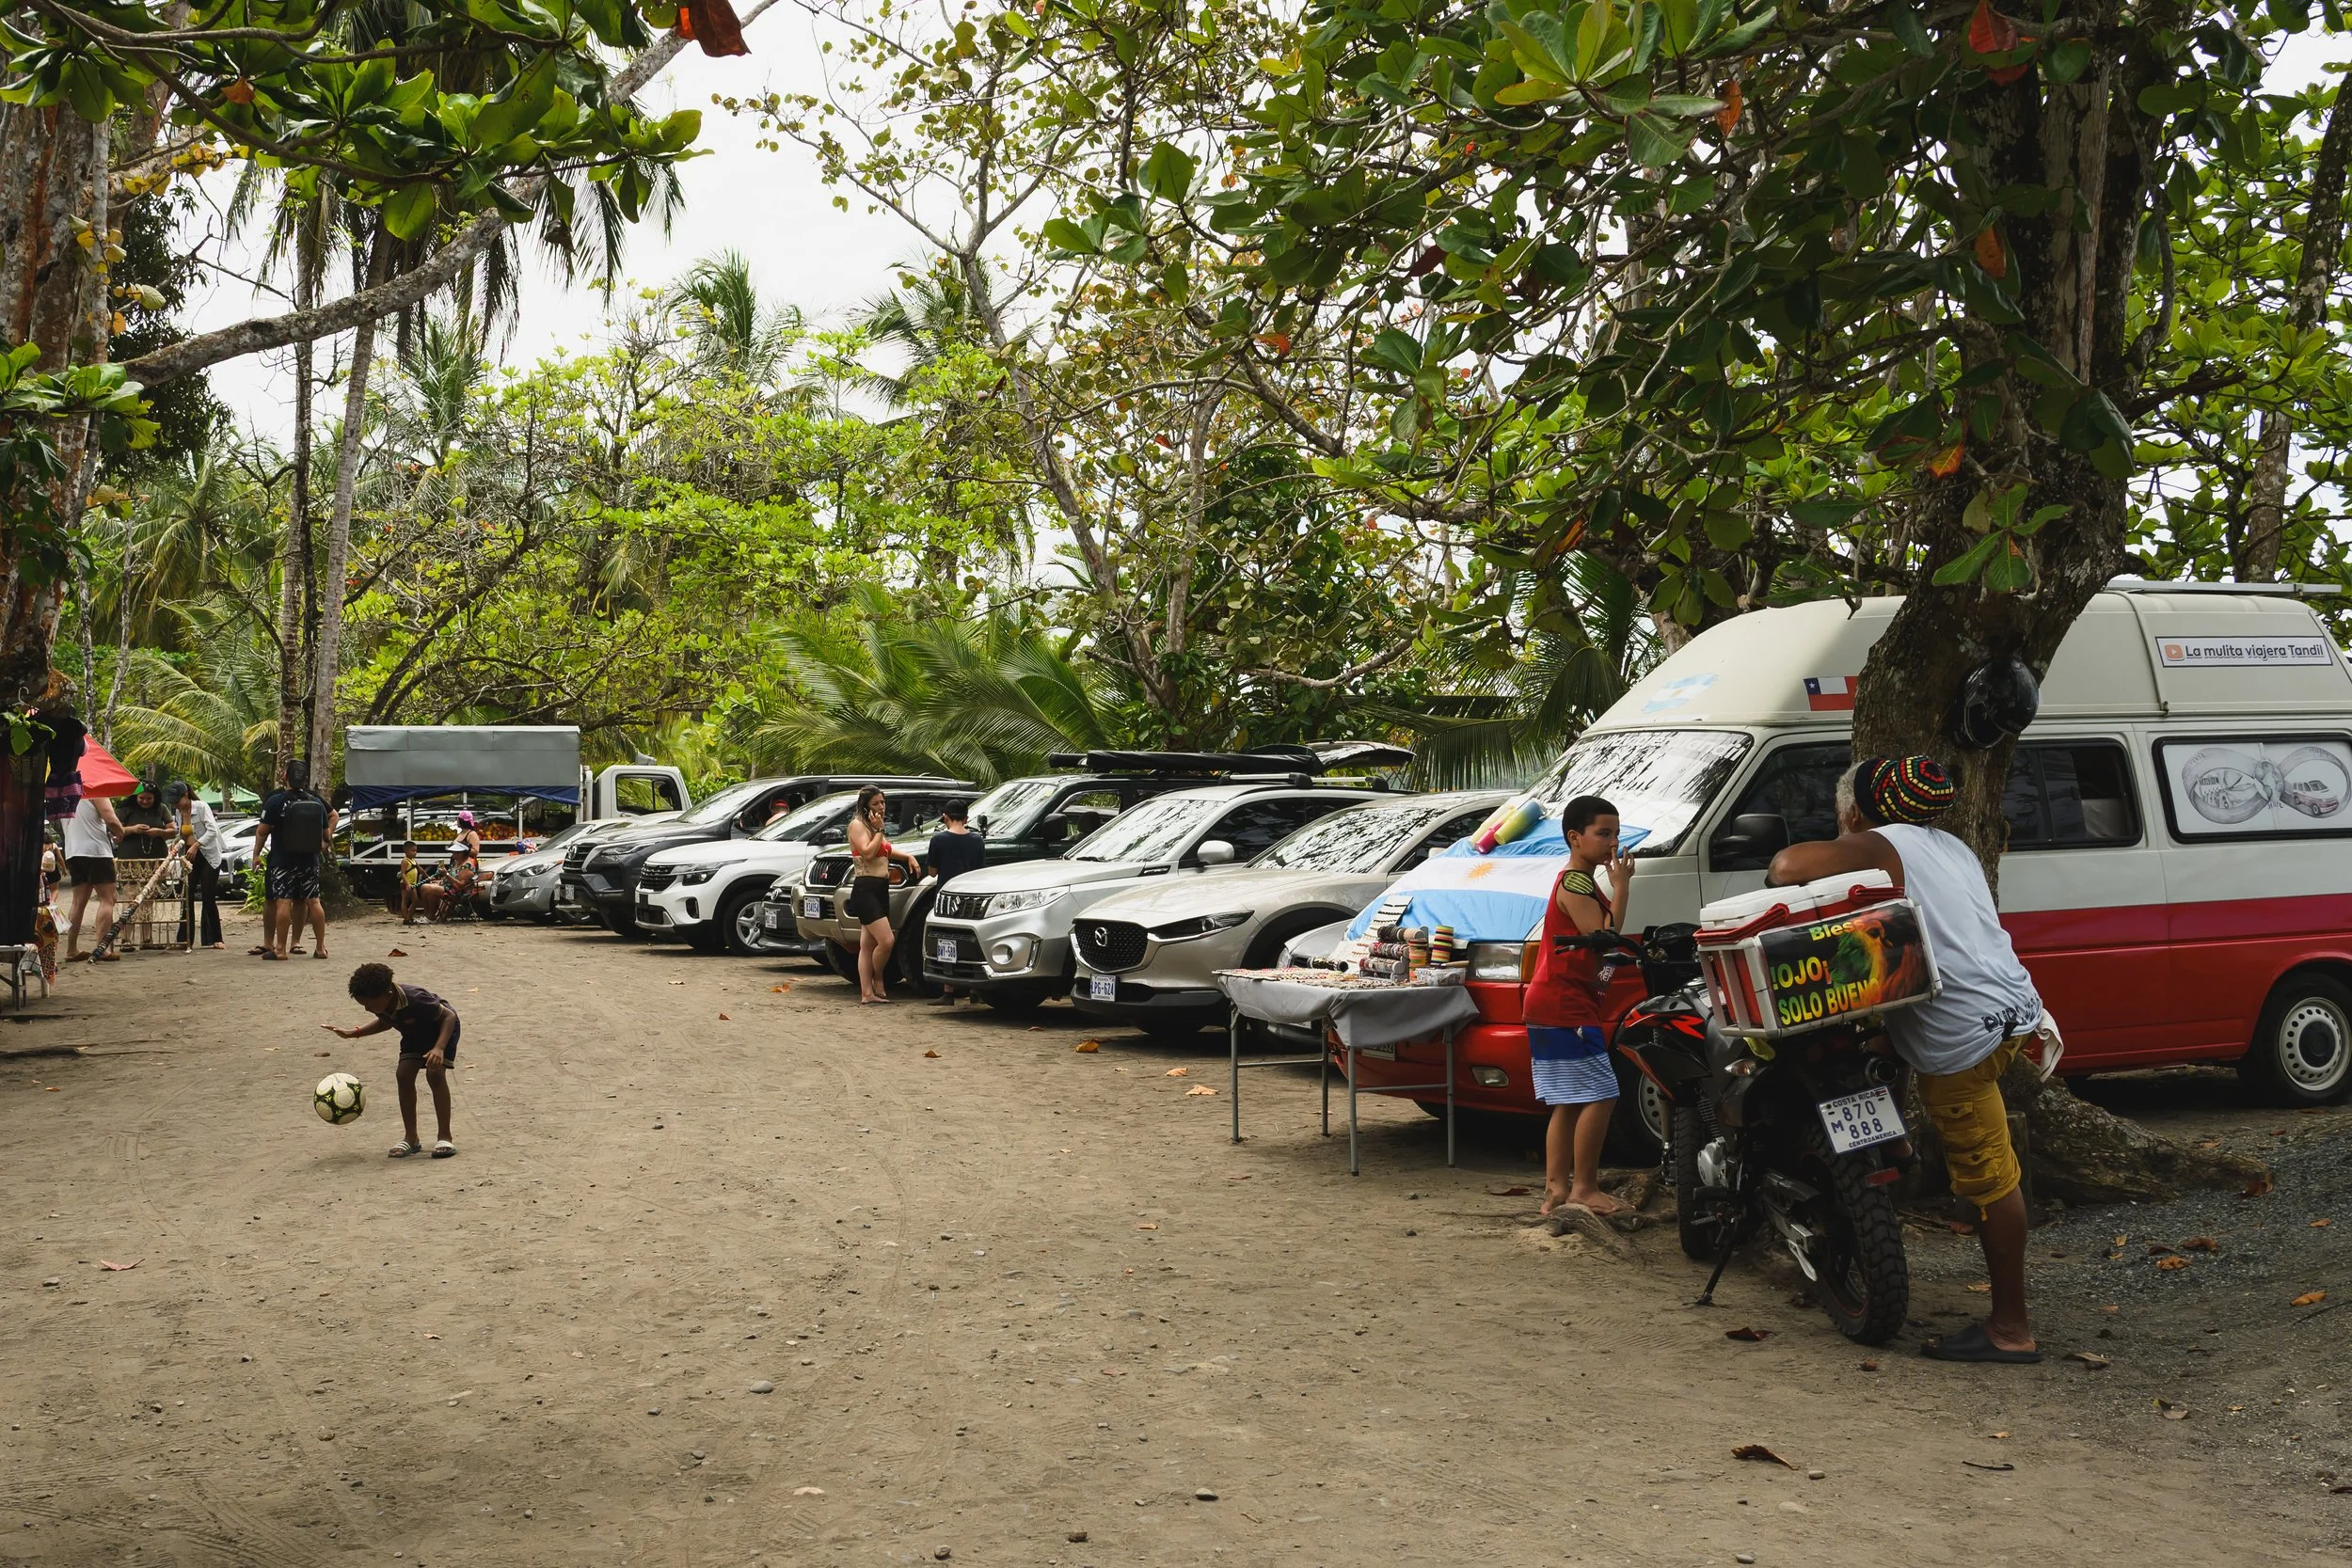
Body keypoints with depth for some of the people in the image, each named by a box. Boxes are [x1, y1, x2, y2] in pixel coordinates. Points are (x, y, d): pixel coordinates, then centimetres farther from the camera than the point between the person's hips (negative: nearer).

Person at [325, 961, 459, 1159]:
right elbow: (385, 1022, 8)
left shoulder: (415, 999, -40)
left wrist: (439, 1048, -45)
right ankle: (411, 1139, -2)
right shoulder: (380, 1003, -18)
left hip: (442, 1027, -7)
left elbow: (449, 1016, -31)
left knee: (435, 1074, -24)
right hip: (415, 1033, 7)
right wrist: (353, 1033, -3)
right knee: (404, 1074, -12)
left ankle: (444, 1137, -15)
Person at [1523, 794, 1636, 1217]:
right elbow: (1604, 938, -20)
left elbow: (1600, 943, 22)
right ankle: (1584, 1186, -4)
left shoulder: (1583, 883, 21)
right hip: (1565, 1008, -11)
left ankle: (1556, 1187, 11)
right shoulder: (1576, 883, -12)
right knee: (1600, 1095, -9)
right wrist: (1621, 888, -15)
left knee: (1569, 1103, 10)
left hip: (1556, 1009, 11)